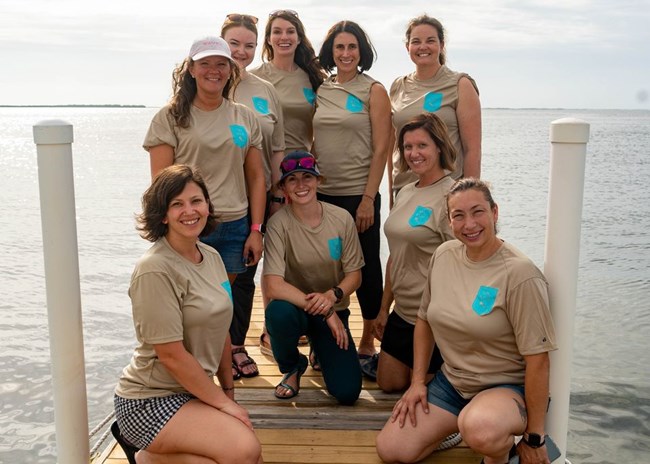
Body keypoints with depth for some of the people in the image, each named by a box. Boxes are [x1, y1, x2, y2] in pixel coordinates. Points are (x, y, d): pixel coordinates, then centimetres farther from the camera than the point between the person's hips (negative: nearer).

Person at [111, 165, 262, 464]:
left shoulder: (211, 256, 6)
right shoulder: (156, 269, -20)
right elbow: (172, 354, -21)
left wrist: (229, 392, 11)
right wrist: (224, 404, -14)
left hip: (191, 392, 8)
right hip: (150, 400, -8)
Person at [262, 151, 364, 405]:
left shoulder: (342, 219, -8)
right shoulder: (279, 223, -17)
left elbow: (354, 275, -1)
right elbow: (272, 286, -25)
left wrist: (332, 296, -23)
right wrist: (324, 312, -26)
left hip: (333, 311, 2)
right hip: (295, 307, -2)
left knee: (347, 392, -12)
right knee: (278, 312, -39)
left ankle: (321, 351, 25)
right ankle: (292, 367, -2)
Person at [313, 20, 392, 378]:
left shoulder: (374, 91, -2)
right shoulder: (320, 90, 10)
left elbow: (381, 149, -7)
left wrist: (368, 198, -13)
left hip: (358, 195, -4)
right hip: (322, 193, 4)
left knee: (366, 270, 4)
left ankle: (367, 346, 18)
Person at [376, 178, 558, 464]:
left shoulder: (519, 274, -21)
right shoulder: (443, 255, -2)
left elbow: (537, 359, -19)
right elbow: (425, 320, 11)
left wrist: (534, 439, -15)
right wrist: (417, 381, 6)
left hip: (508, 387, -5)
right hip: (451, 382, 6)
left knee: (480, 430, -39)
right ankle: (461, 426, 16)